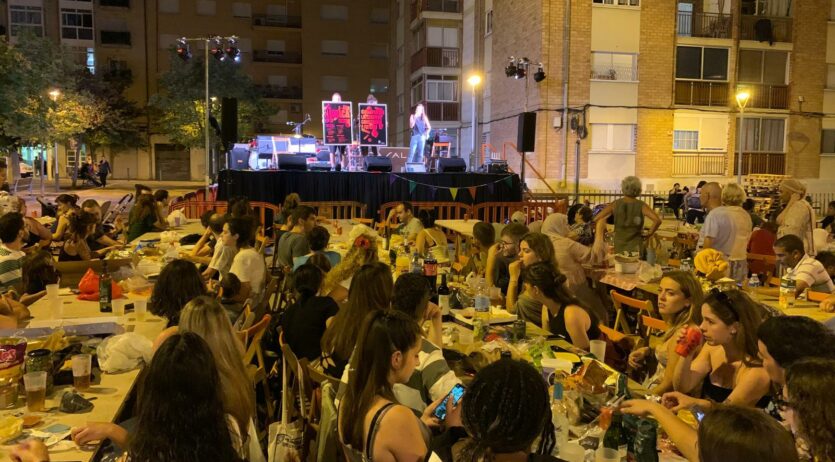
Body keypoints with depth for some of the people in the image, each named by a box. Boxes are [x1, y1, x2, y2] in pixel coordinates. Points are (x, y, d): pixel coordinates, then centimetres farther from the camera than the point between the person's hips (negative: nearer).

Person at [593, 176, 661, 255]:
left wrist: (604, 230, 6)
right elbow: (657, 220, -18)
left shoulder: (615, 204, -4)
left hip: (618, 247, 2)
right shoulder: (641, 205, -8)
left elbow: (597, 219, -9)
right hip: (636, 248, -2)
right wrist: (649, 233, -4)